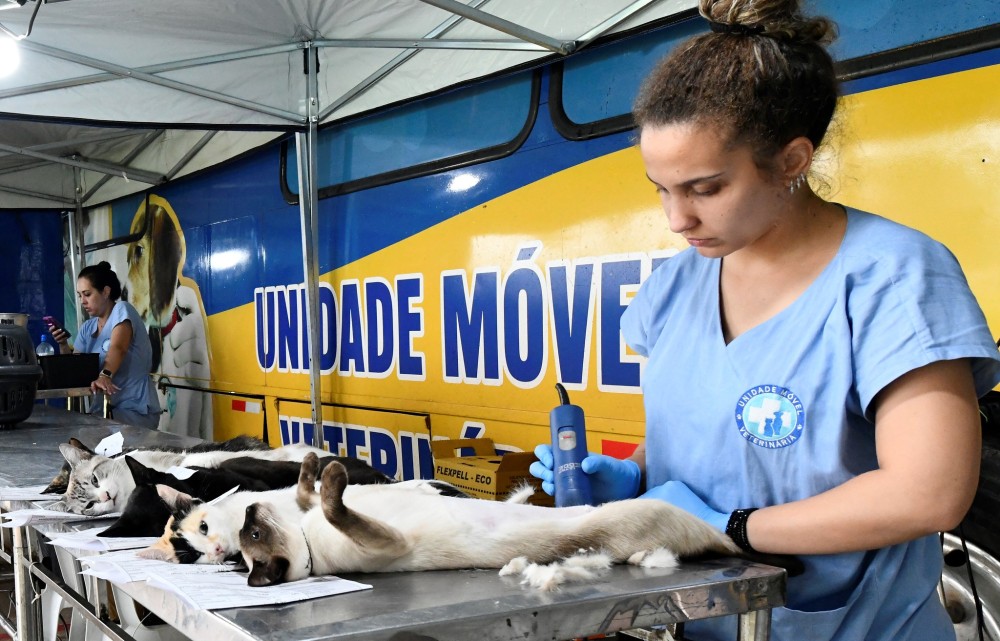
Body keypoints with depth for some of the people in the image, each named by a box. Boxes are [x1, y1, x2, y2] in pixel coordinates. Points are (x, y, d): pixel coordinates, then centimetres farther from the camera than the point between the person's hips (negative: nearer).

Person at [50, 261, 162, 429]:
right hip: (105, 409, 7)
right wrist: (63, 344, -5)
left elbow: (117, 348, -28)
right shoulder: (87, 327, 13)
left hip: (135, 409, -7)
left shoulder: (121, 309, -9)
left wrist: (105, 376, -46)